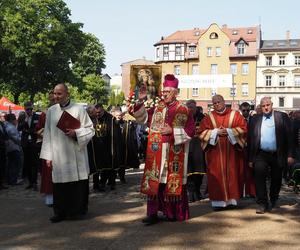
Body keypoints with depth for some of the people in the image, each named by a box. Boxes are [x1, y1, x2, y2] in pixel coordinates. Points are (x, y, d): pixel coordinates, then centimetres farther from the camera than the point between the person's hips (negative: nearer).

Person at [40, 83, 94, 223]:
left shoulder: (79, 109, 0)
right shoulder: (51, 111, 8)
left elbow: (90, 129, 0)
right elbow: (47, 134, 7)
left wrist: (76, 133, -17)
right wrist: (48, 156, 2)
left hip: (76, 155, -2)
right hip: (58, 157, 2)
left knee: (78, 183, 2)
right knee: (59, 185, 3)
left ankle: (77, 210, 17)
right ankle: (60, 212, 14)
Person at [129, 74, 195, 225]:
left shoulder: (183, 110, -2)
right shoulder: (157, 108, 11)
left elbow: (190, 131, -4)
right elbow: (142, 117, 8)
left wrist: (173, 131, -15)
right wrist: (140, 101, -4)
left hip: (174, 154, -3)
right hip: (157, 153, 4)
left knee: (172, 182, 4)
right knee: (154, 181, 2)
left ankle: (173, 213, 18)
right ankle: (153, 213, 7)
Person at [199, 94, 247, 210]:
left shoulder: (235, 115, 6)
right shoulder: (208, 117, 7)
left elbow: (243, 128, -2)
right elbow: (202, 133, 1)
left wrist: (228, 131, -12)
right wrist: (216, 132, -11)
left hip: (231, 151, 0)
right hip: (215, 151, 0)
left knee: (231, 174, 2)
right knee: (216, 176, -1)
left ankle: (231, 199, 11)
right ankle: (218, 201, 3)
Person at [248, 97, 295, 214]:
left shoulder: (282, 117, 2)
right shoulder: (256, 119, 7)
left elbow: (289, 136, -1)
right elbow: (251, 139, 6)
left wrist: (290, 155, -8)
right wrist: (250, 159, 4)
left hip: (277, 155, 0)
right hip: (261, 155, 0)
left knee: (276, 180, 11)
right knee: (259, 177, -15)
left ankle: (273, 202, 34)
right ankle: (262, 203, -6)